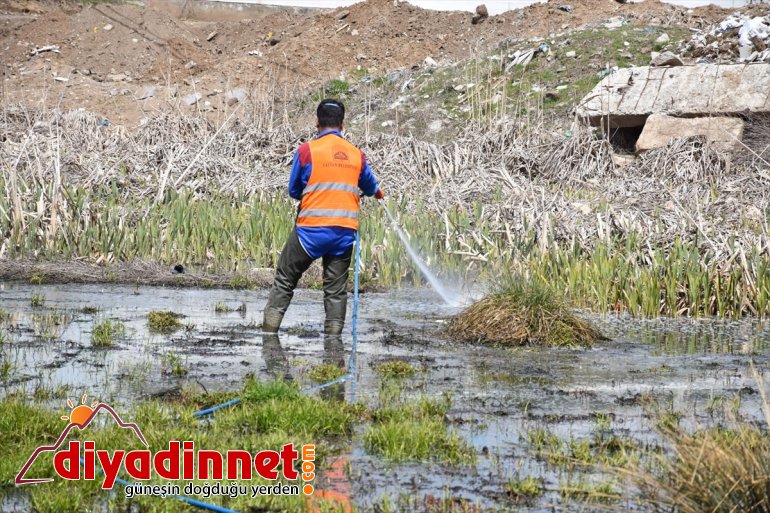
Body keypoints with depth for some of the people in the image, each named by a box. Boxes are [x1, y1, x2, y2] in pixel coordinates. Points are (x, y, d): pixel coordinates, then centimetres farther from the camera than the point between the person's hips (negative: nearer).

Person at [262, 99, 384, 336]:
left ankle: (269, 330, 3)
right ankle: (333, 335, 4)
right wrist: (378, 193, 49)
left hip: (311, 229, -3)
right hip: (345, 230, 3)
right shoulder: (357, 154, 7)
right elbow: (370, 187, 25)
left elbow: (293, 190, 6)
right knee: (336, 288, 7)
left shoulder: (307, 151, -4)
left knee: (285, 281, 7)